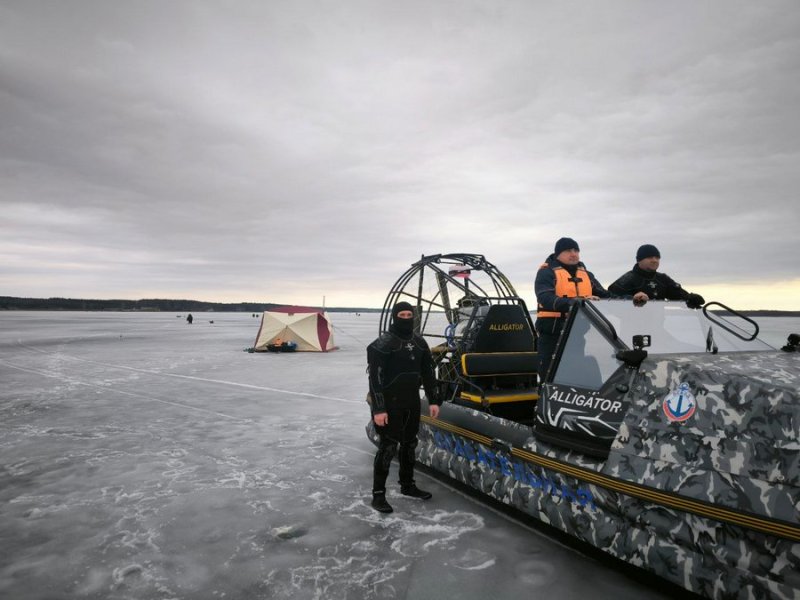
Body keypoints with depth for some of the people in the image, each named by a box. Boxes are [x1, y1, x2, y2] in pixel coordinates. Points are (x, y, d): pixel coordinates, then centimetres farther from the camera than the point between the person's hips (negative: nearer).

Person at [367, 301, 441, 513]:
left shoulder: (419, 342, 7)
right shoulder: (383, 343, -13)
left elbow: (428, 372, 13)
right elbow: (375, 377, -17)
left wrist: (433, 400, 10)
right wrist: (378, 409, -21)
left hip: (412, 402, 6)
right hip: (390, 404, -6)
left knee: (409, 444, 16)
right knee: (388, 447, -5)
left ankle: (407, 485, 32)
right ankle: (378, 494, 6)